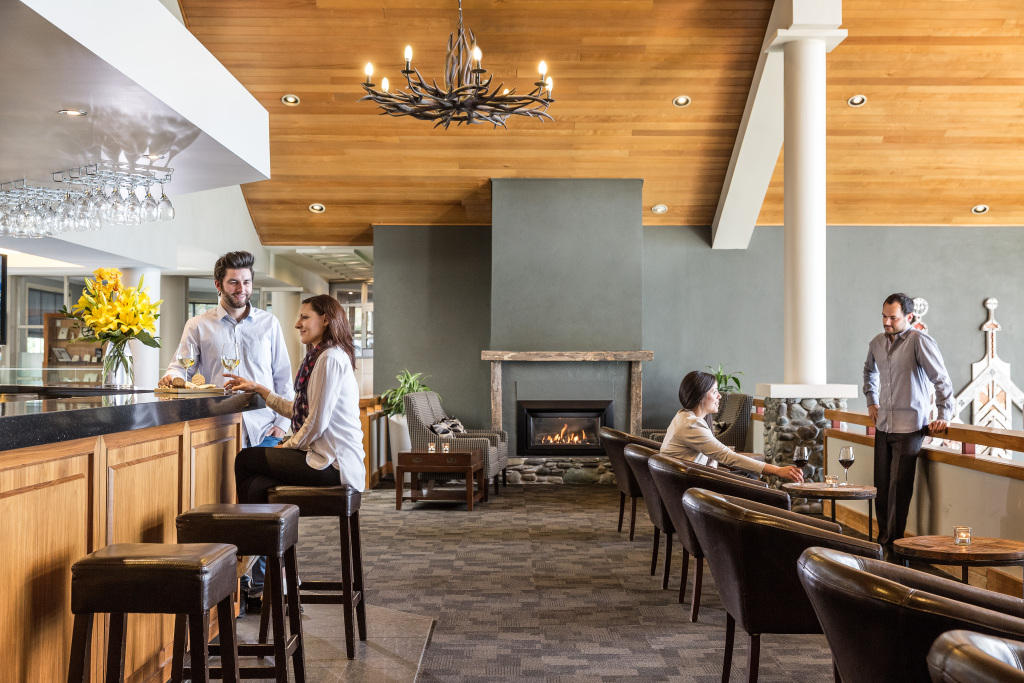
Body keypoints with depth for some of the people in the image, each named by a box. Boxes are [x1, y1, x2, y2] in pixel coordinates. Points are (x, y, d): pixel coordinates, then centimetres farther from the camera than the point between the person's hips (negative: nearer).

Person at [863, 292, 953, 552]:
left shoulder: (920, 341, -14)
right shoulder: (877, 343, 8)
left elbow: (941, 379, -15)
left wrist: (944, 416, -17)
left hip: (909, 427, -7)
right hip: (883, 425, 7)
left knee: (899, 488, -4)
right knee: (881, 486, 11)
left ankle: (892, 544, 4)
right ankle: (883, 540, 22)